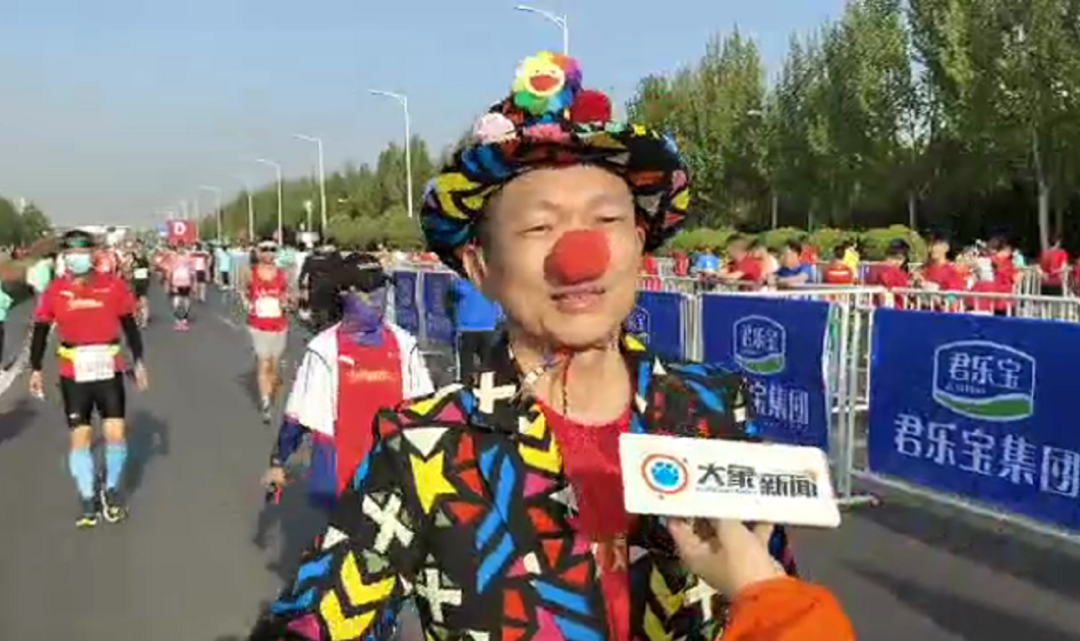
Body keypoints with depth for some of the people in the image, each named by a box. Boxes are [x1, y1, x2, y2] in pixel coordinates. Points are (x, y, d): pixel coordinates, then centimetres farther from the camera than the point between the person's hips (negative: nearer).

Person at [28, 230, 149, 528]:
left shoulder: (112, 286, -5)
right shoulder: (55, 291, -5)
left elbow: (129, 325, 5)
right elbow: (40, 331, 6)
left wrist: (139, 361, 7)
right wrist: (36, 369, 6)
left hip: (109, 371, 0)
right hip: (73, 375, 0)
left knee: (115, 433, 0)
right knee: (80, 436, 5)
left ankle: (111, 489, 23)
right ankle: (87, 497, 19)